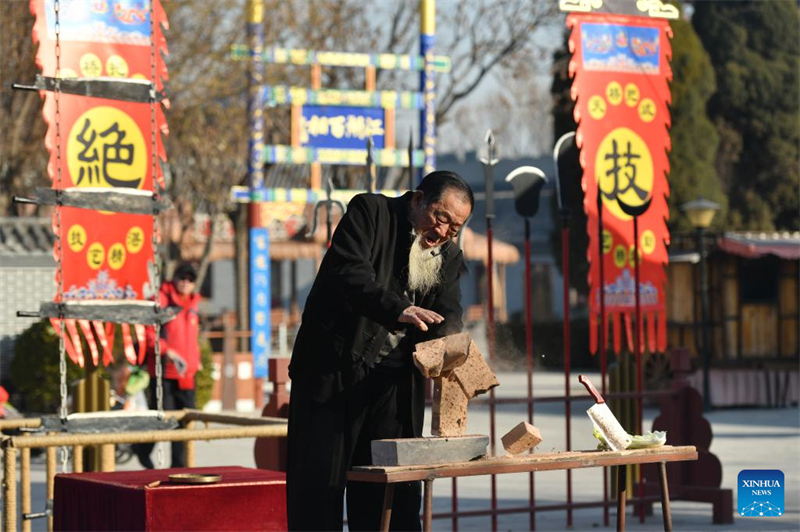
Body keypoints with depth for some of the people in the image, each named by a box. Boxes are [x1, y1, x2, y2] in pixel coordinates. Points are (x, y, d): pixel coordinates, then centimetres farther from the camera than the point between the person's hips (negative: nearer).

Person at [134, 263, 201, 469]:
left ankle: (179, 464, 13)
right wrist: (166, 351, -20)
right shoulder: (161, 300, -8)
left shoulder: (192, 304, 16)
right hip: (164, 370, -7)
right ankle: (143, 449, 22)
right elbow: (147, 331, -13)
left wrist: (195, 359, 18)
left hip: (186, 373, 7)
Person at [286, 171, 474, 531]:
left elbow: (447, 314, 2)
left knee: (395, 494, 4)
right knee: (319, 484, -2)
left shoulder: (449, 256, 13)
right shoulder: (370, 212, -4)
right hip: (334, 372, -5)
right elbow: (348, 273, -20)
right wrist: (397, 310, -35)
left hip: (395, 383, 5)